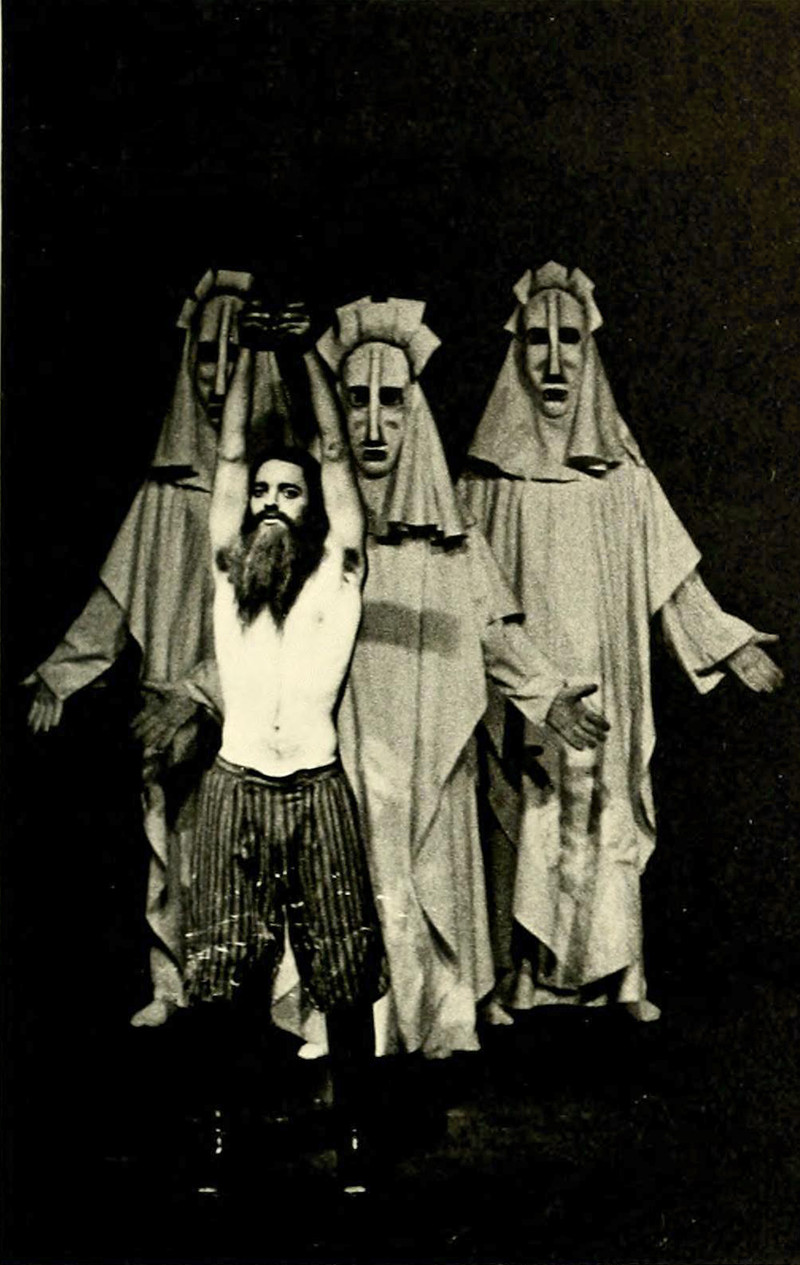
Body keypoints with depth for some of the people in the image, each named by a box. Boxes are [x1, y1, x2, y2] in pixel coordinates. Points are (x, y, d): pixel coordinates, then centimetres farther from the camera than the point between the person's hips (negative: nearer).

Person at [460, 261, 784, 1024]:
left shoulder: (621, 472, 6)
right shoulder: (492, 474, 2)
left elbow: (671, 571, 11)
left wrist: (727, 642, 9)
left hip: (603, 683, 2)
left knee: (610, 818, 4)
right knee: (520, 821, -1)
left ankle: (618, 977, 15)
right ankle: (511, 982, 10)